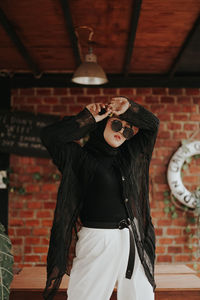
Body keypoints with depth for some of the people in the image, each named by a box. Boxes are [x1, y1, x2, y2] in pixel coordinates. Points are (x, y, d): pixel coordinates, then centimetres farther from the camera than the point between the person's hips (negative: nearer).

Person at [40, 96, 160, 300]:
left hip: (131, 239, 5)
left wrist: (129, 108, -2)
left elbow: (152, 124, 15)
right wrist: (88, 118, -10)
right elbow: (50, 135, -15)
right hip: (97, 242, -5)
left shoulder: (129, 155, 12)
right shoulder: (81, 157, -2)